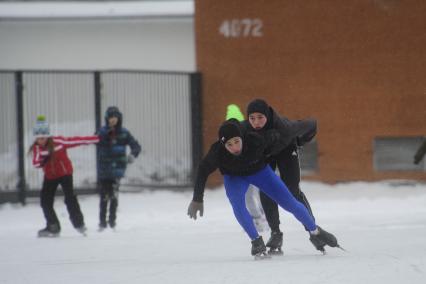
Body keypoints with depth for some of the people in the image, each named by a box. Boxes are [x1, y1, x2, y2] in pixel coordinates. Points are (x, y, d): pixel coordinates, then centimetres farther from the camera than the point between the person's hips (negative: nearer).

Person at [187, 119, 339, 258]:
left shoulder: (256, 141, -39)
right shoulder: (217, 152, -36)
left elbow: (276, 137, -18)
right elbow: (203, 171, -17)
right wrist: (197, 199, -12)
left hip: (260, 171, 0)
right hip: (234, 178, 0)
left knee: (290, 203, 1)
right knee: (238, 205, -30)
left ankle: (315, 231, 26)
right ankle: (257, 241, -11)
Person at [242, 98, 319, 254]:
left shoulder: (283, 126, -44)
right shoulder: (244, 128, -39)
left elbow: (311, 125, -25)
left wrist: (299, 142, -7)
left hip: (285, 148, -2)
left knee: (293, 191, -7)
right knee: (265, 191, -9)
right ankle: (275, 233, 2)